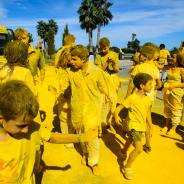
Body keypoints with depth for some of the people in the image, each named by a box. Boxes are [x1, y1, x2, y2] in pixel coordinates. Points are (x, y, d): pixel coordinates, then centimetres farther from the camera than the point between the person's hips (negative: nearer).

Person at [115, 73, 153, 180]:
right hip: (134, 125, -7)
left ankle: (124, 152, 61)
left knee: (130, 140, 30)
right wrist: (116, 116, -36)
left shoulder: (148, 99, -4)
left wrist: (150, 127, 12)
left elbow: (148, 114, 7)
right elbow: (119, 108, -17)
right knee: (139, 148, -17)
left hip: (142, 126, 7)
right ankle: (127, 168, 3)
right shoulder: (132, 98, -23)